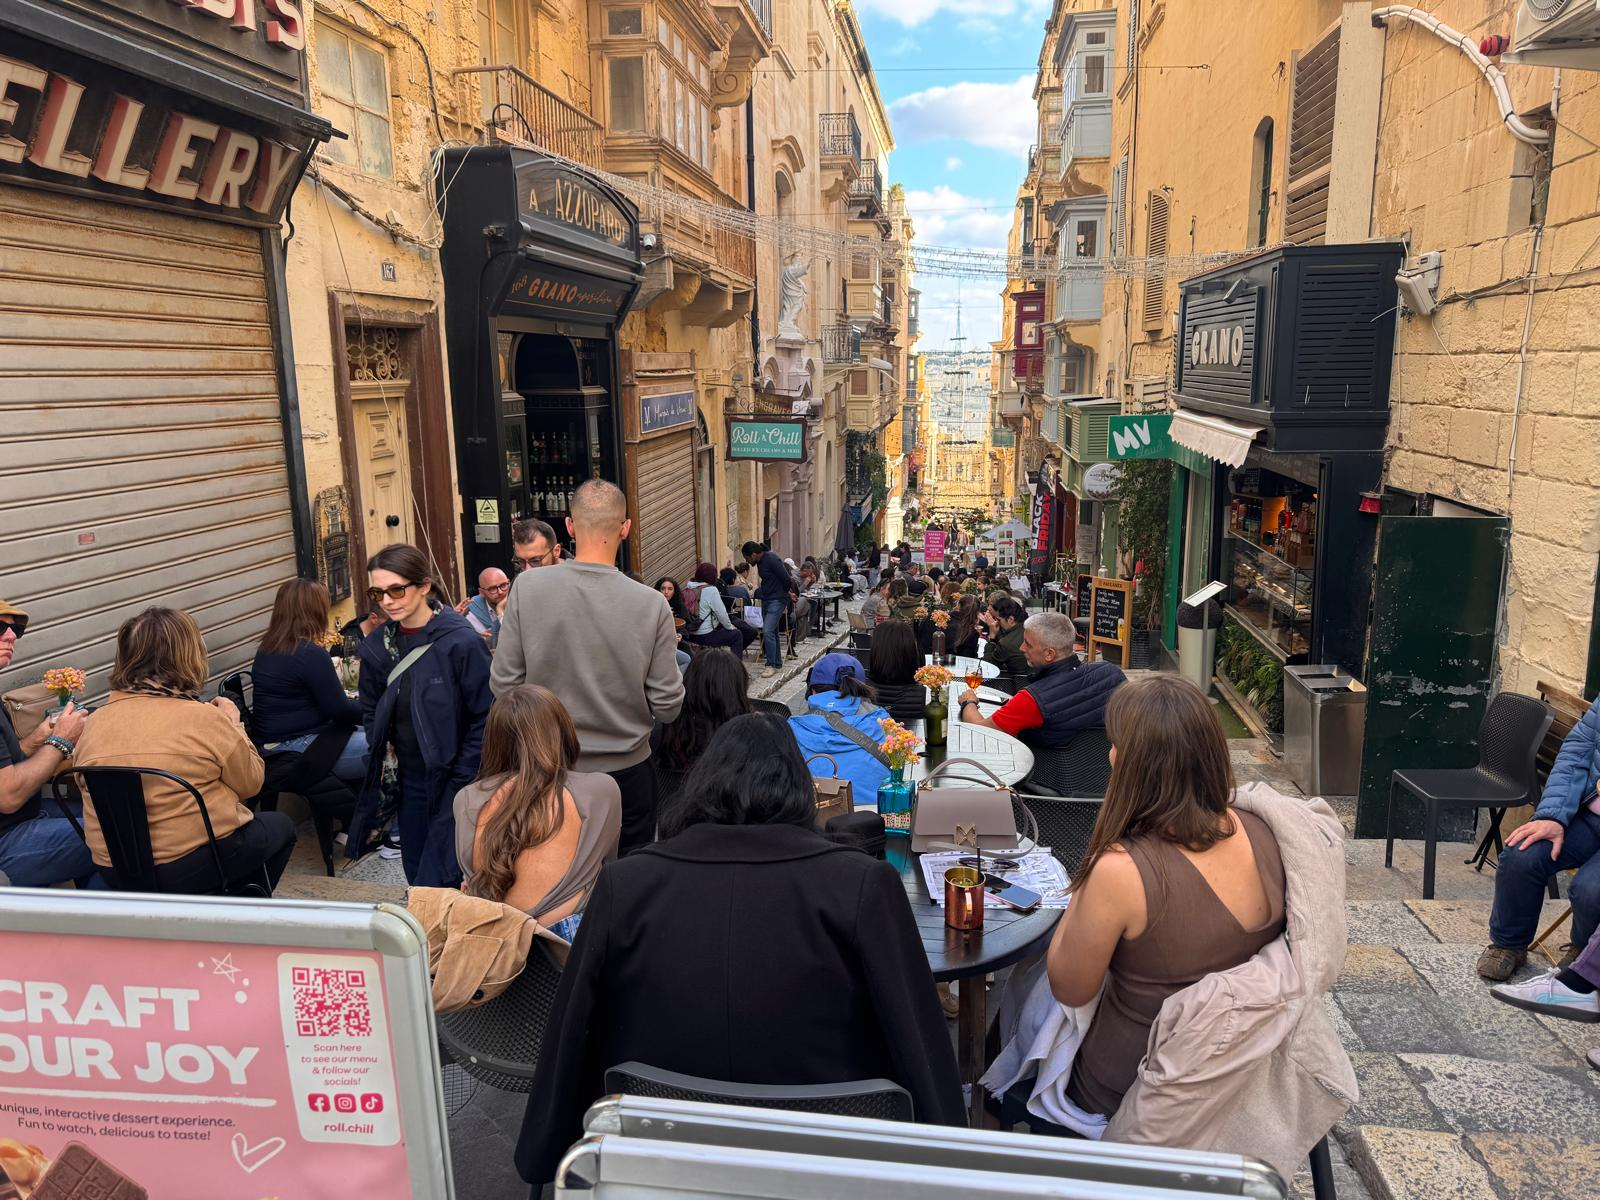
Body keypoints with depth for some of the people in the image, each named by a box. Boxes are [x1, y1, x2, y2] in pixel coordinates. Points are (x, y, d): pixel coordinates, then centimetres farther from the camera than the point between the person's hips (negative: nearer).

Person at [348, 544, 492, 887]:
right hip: (407, 780, 6)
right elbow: (370, 709, 18)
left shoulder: (460, 642, -17)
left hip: (451, 783, -6)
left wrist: (461, 781, -14)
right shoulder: (378, 645, 2)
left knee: (434, 883, -6)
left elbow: (486, 715, -14)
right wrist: (381, 752, 5)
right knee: (416, 875, 16)